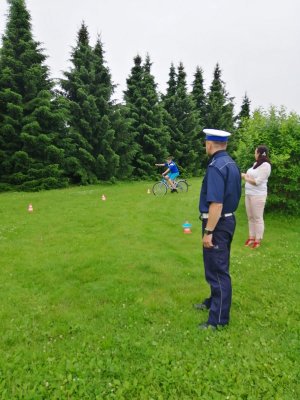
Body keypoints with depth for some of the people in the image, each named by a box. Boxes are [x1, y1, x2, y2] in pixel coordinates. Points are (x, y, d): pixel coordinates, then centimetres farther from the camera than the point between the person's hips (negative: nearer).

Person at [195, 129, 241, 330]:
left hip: (217, 224, -10)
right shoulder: (231, 163, 9)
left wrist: (208, 232, -22)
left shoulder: (216, 166, -20)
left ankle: (219, 319, 14)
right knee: (219, 267, 22)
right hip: (227, 220, 10)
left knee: (217, 270, 1)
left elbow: (217, 204, -26)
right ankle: (215, 301, 40)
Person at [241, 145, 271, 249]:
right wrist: (245, 175, -1)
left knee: (258, 218, -1)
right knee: (250, 217, 12)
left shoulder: (265, 165, -13)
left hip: (258, 195, -8)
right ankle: (251, 237, 22)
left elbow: (257, 181, -18)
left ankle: (258, 240, 8)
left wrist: (245, 178, -5)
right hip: (249, 194, 8)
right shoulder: (256, 163, 13)